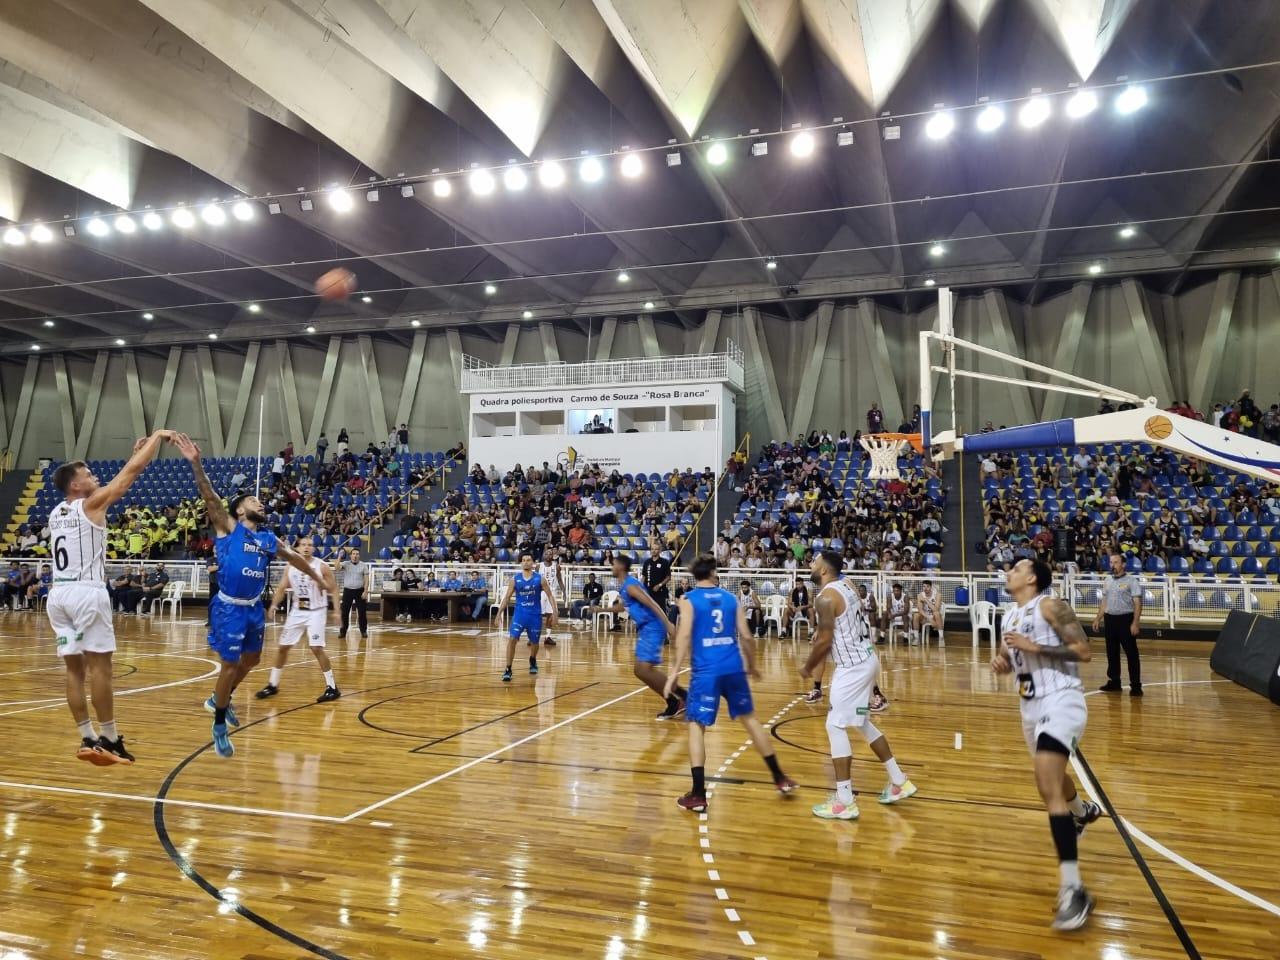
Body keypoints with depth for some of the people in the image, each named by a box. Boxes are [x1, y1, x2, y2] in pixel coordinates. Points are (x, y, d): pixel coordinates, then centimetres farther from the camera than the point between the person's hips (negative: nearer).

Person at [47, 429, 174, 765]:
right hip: (87, 592, -8)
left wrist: (134, 453, 29)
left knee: (74, 668, 8)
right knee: (99, 666, -3)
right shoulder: (91, 504, -4)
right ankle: (110, 739, 0)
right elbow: (132, 472, -3)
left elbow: (116, 483, 28)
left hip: (57, 594, 8)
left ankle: (88, 739, 12)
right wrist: (158, 436, 8)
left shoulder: (56, 513, 18)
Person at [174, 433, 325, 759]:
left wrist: (317, 578, 35)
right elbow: (210, 496, -19)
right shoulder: (229, 528, -6)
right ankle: (219, 727, 14)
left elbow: (293, 557, 26)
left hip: (254, 607, 7)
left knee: (251, 659, 20)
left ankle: (219, 699, 45)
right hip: (229, 608, -7)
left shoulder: (269, 539, 10)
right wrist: (196, 462, -32)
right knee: (230, 665, -3)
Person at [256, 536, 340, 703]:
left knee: (316, 648, -15)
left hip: (316, 612, -5)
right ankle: (273, 685, 25)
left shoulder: (321, 566, -12)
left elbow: (334, 589, -8)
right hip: (297, 611, 5)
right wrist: (274, 605, -8)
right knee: (282, 646, 9)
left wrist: (336, 611, -16)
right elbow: (281, 588, 8)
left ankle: (332, 688, -6)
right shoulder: (291, 567, 0)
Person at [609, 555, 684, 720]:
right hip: (644, 629, 10)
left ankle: (684, 697, -10)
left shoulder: (630, 585, -15)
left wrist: (668, 623, -32)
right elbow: (622, 607, 35)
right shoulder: (623, 586, 16)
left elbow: (652, 604, -24)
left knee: (644, 670, -17)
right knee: (641, 671, 10)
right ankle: (674, 703, 15)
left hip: (653, 629, -10)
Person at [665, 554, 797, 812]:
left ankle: (698, 795, 0)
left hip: (706, 671, -4)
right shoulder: (730, 598, 11)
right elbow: (746, 636, 9)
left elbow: (684, 636, -11)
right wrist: (752, 665, 25)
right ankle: (780, 778, 26)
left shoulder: (688, 599, 1)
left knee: (696, 726, 5)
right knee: (750, 719, 19)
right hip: (734, 668, 4)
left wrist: (674, 672, -11)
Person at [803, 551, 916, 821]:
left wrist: (808, 668, -3)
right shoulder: (847, 585, 11)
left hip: (852, 666, -10)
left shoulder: (826, 597, -17)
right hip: (867, 659, 10)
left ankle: (844, 802, 0)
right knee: (861, 722, 22)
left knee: (836, 726, -3)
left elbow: (824, 641, -17)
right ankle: (899, 782, 30)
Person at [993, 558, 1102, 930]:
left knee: (1049, 788, -22)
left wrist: (1034, 647, -24)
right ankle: (1083, 811, 63)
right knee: (1050, 776, 29)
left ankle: (1073, 889, -20)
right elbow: (1010, 658, 23)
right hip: (1032, 704, 9)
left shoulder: (1050, 606, -13)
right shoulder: (1009, 617, 12)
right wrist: (1001, 662, 0)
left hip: (1060, 700, -9)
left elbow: (1084, 651, -19)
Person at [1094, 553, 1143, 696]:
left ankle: (1136, 685, 1)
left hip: (1125, 619, -6)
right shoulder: (1107, 581, 12)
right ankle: (1114, 682, 22)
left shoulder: (1131, 580, -7)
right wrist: (1098, 619, 15)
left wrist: (1135, 623, -18)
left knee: (1131, 654, -3)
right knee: (1112, 653, 12)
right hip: (1109, 619, 6)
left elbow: (1137, 603, -11)